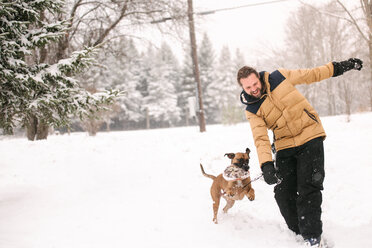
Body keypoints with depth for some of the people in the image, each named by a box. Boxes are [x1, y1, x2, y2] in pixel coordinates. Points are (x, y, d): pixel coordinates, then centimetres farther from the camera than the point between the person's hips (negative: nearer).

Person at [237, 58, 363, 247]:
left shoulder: (279, 77, -5)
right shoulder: (252, 109, -5)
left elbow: (311, 75, 6)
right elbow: (260, 138, -15)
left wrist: (341, 66, 9)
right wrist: (266, 165, -30)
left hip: (310, 137, -2)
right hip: (285, 147, 3)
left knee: (308, 189, -12)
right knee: (283, 193, -1)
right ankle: (298, 232, 18)